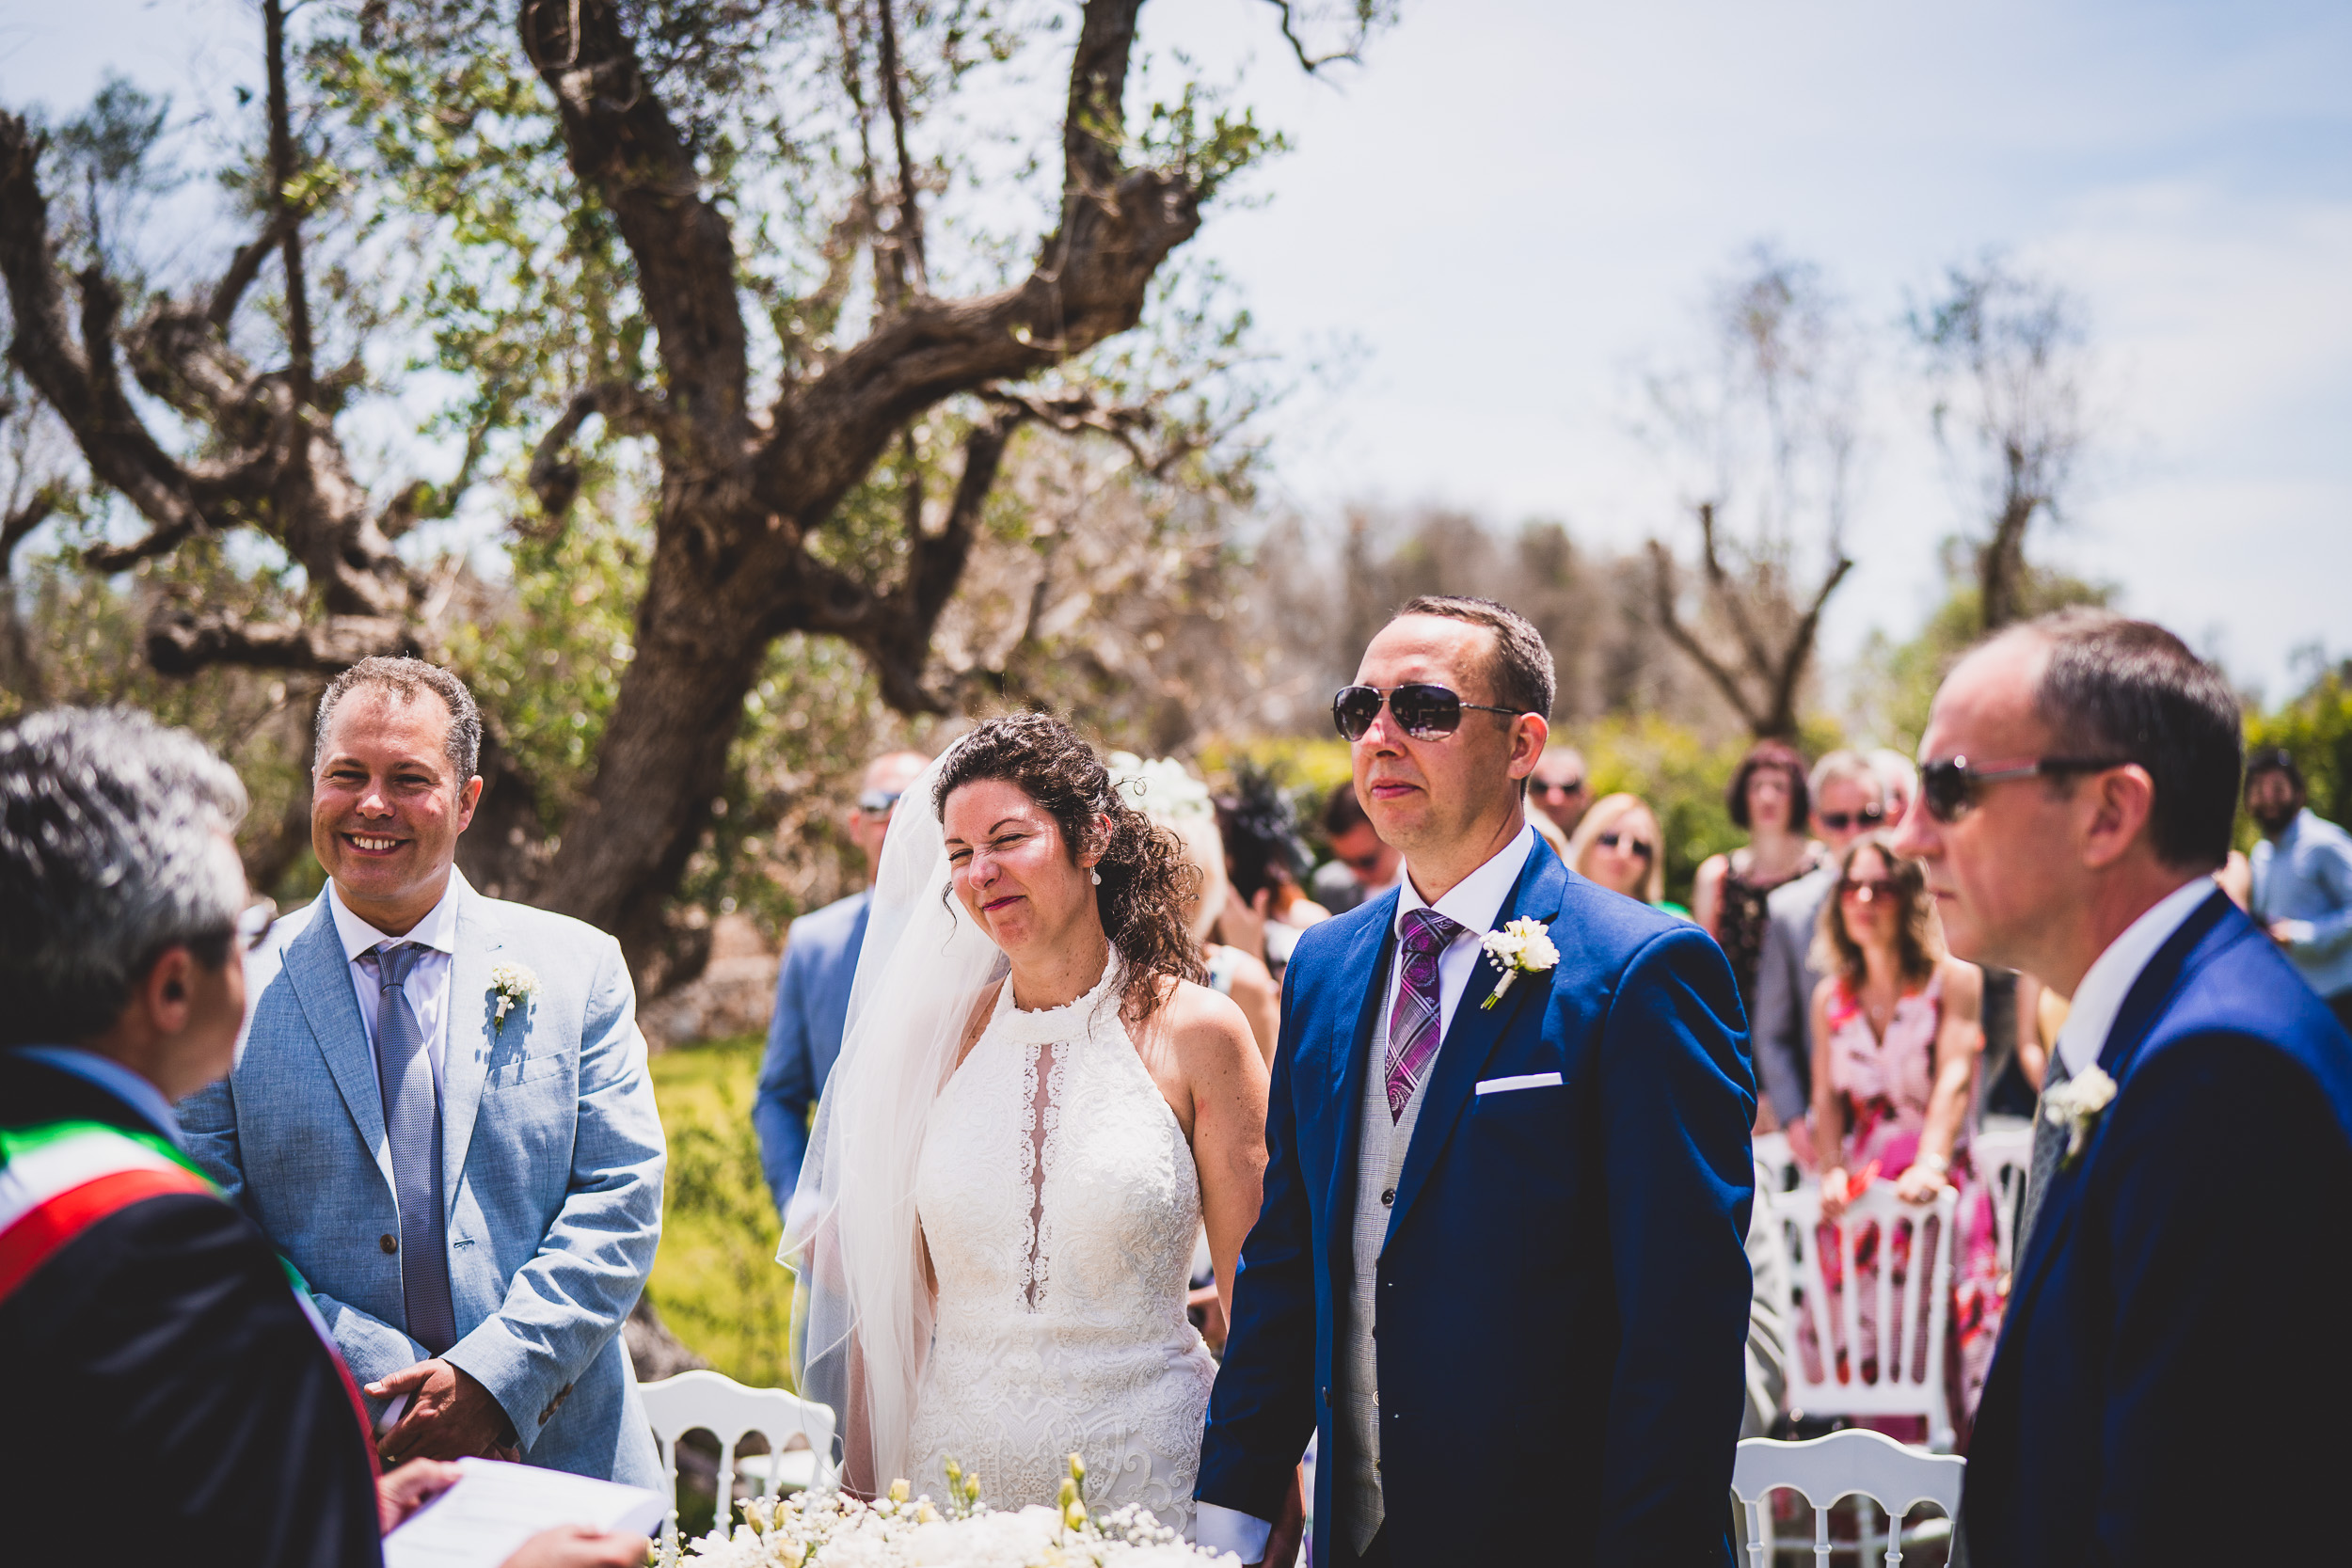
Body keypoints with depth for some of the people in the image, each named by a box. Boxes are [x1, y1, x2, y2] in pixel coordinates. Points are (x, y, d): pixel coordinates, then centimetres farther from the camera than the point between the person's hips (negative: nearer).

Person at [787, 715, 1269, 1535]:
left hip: (1142, 1476, -2)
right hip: (952, 1468, 2)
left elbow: (1258, 1304, -4)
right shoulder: (937, 1036, 1)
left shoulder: (1198, 1032, -6)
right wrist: (864, 1496, 2)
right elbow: (889, 1291, 5)